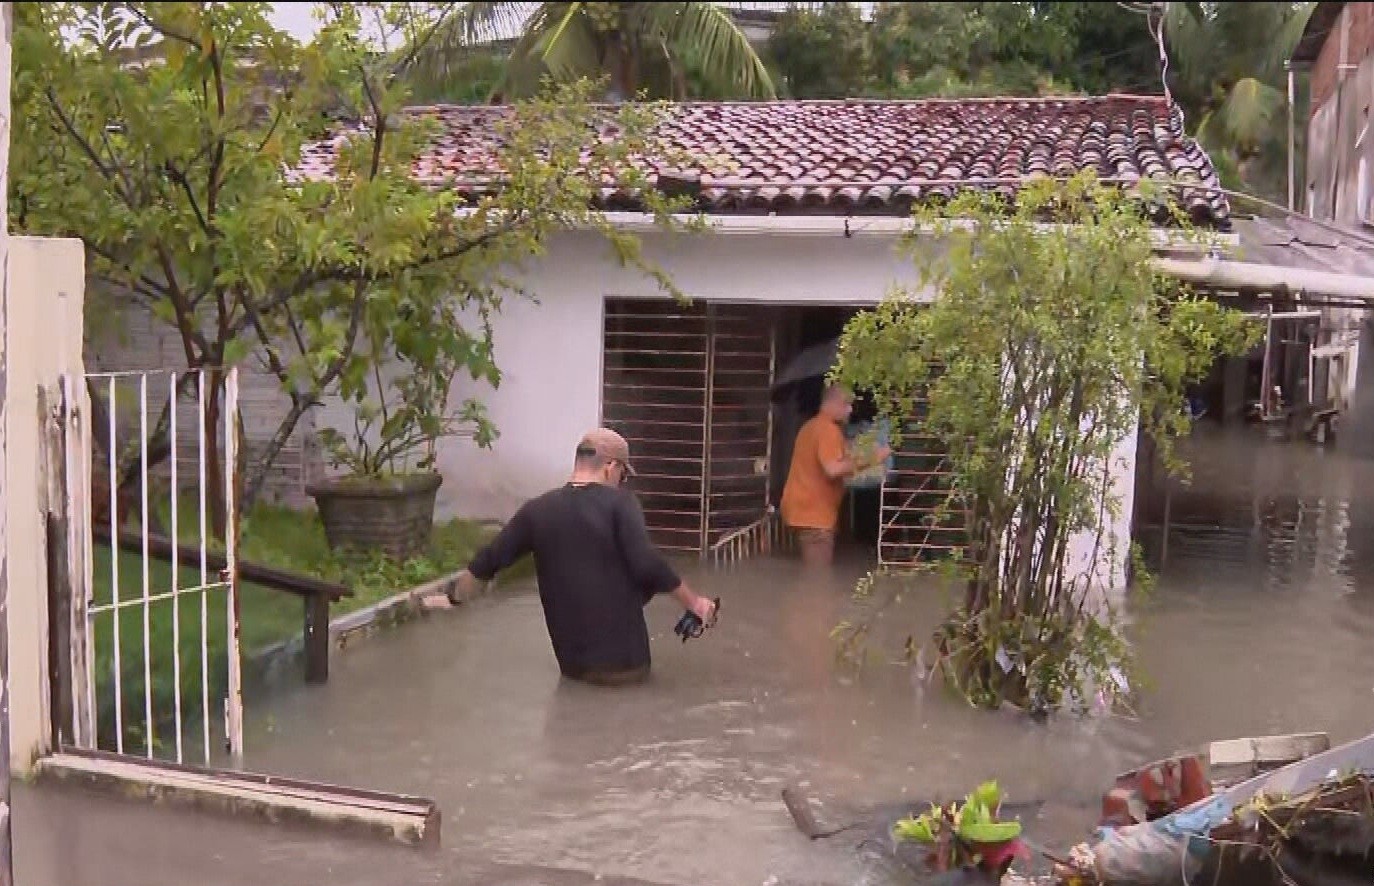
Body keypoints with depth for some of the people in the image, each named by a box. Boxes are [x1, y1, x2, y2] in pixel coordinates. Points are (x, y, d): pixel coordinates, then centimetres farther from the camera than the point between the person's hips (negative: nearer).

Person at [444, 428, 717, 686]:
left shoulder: (538, 509, 1)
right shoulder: (619, 502, -12)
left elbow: (490, 559, 8)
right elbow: (647, 565, -20)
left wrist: (453, 597, 25)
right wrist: (693, 601, -8)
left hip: (571, 662, 5)